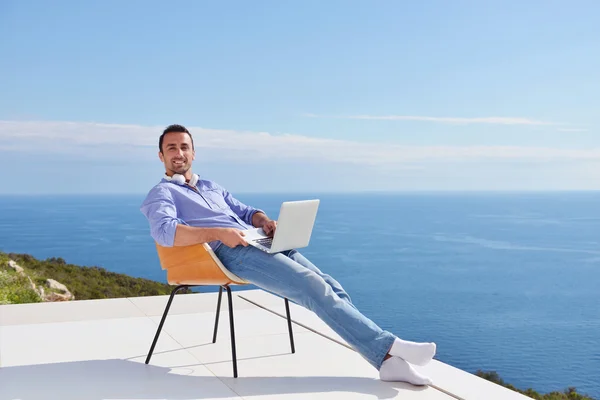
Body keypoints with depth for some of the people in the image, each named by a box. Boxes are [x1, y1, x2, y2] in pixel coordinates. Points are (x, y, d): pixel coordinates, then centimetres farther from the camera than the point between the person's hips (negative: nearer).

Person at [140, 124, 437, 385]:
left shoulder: (212, 187, 33)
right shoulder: (161, 193, 10)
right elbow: (164, 231, -11)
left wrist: (264, 220, 2)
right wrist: (218, 233, -22)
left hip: (260, 244, 7)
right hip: (231, 253, -7)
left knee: (330, 286, -12)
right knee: (313, 287, -24)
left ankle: (387, 361, -18)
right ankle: (386, 346, -24)